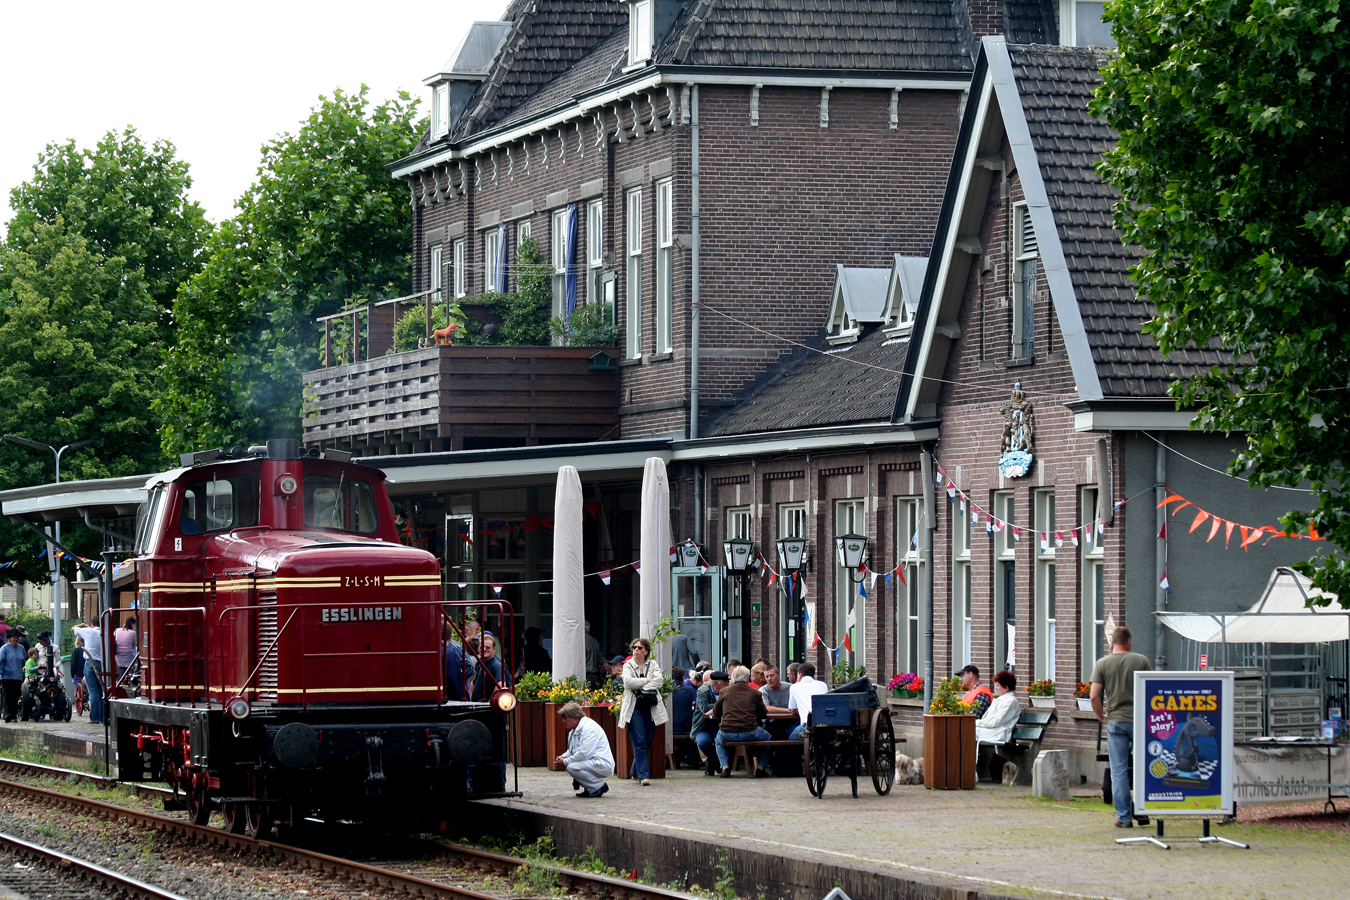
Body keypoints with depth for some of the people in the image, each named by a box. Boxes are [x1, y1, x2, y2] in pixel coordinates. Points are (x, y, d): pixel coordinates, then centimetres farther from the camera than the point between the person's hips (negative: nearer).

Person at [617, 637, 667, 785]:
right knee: (639, 742, -10)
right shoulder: (628, 666, 8)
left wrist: (640, 686, -13)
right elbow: (628, 682, -9)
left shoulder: (653, 664, 12)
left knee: (647, 742, 5)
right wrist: (647, 680, -7)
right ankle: (643, 775, -13)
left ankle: (635, 772, 21)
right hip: (634, 707, -2)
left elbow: (659, 681, -3)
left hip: (651, 707, 2)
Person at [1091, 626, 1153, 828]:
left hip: (1115, 721, 0)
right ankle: (1141, 811, 15)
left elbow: (1094, 696, -5)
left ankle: (1123, 817, 3)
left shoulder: (1102, 664, 0)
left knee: (1119, 772, 3)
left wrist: (1102, 717, 10)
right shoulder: (1141, 660, 0)